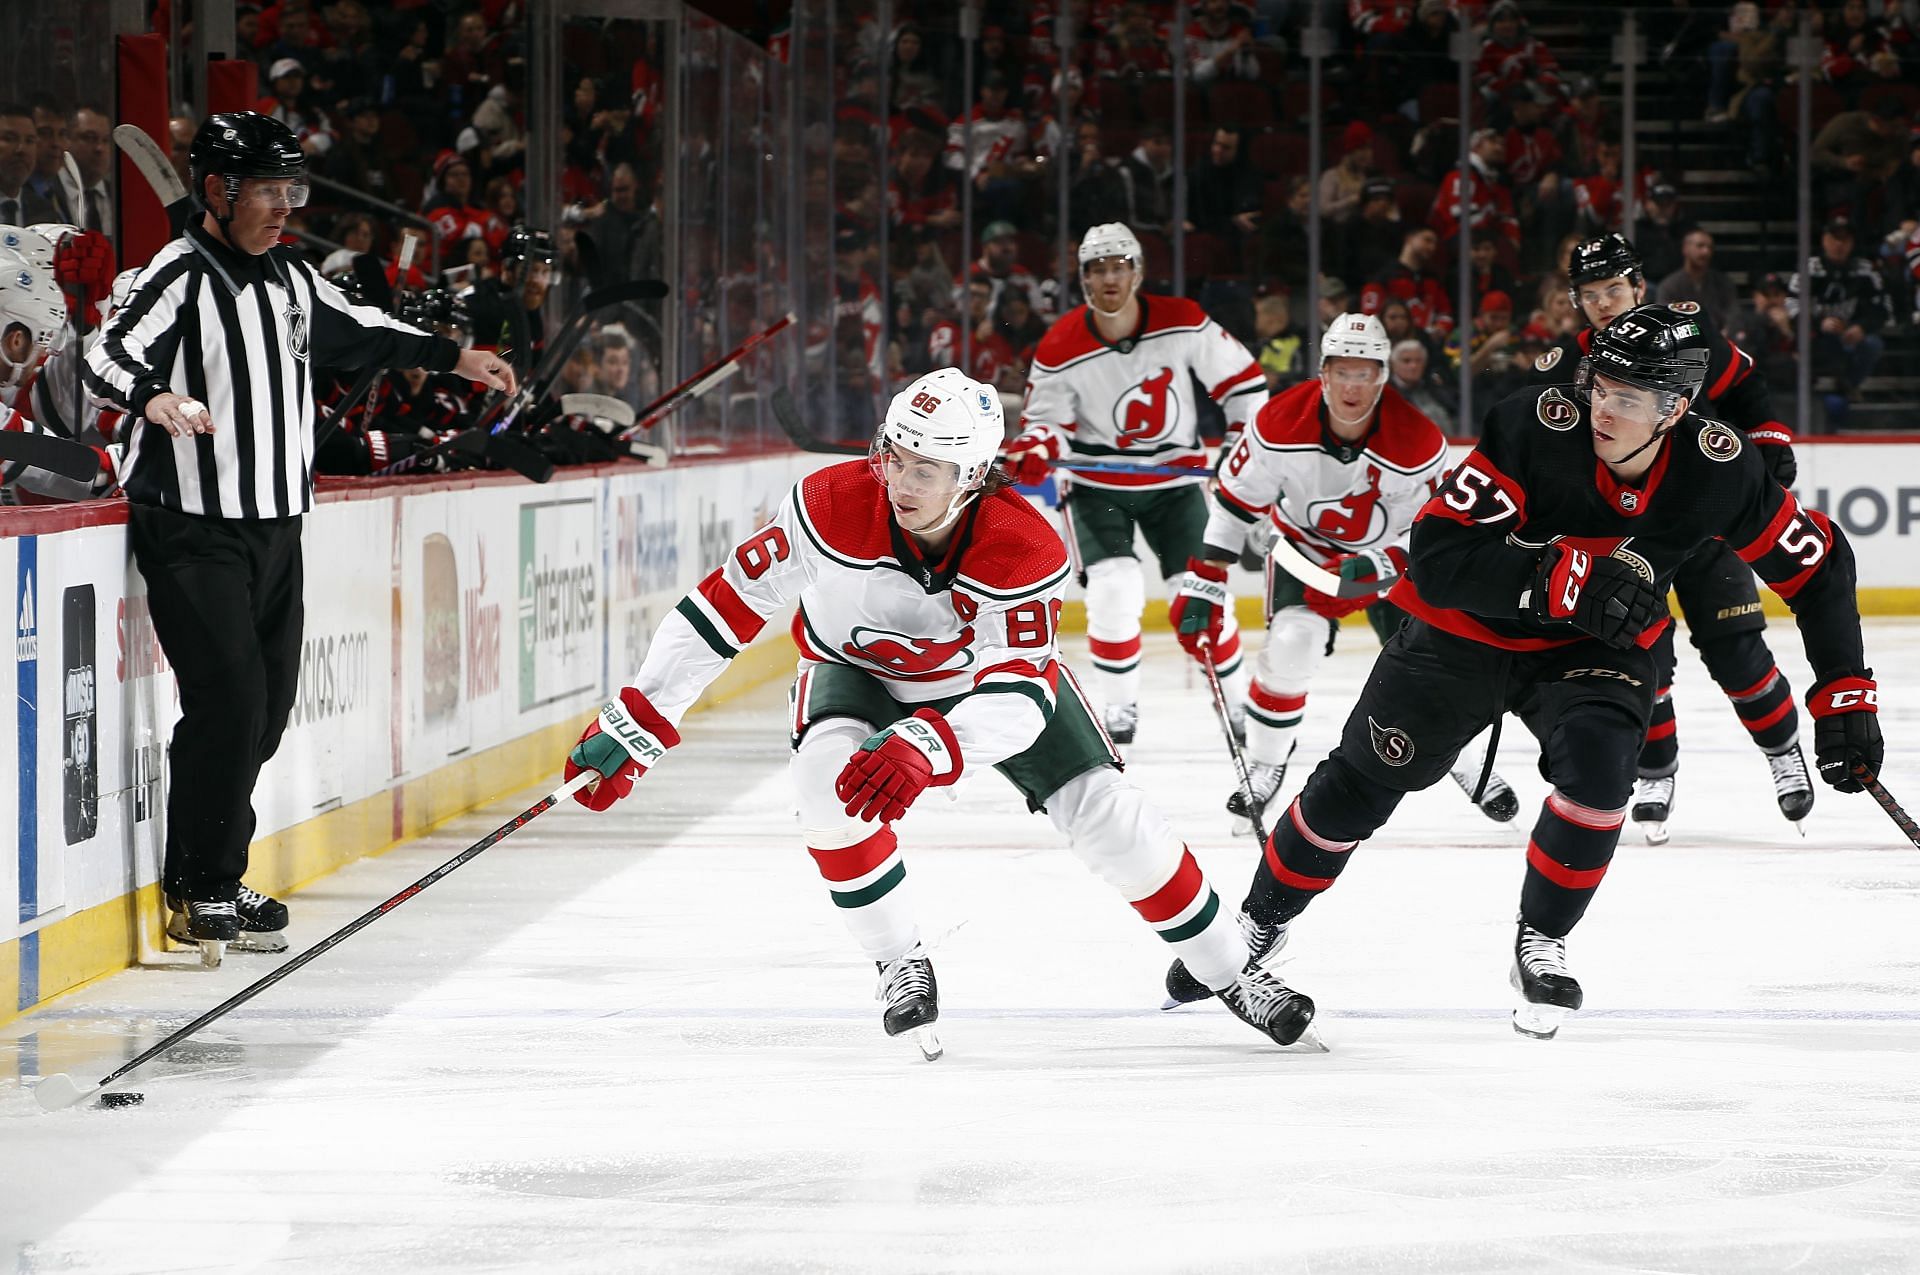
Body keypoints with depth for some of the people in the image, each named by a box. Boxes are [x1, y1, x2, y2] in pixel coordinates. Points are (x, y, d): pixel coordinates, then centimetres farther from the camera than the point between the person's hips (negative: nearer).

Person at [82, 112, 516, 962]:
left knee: (269, 704, 7)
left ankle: (202, 877, 18)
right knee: (230, 700, -14)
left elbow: (358, 335, 31)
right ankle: (206, 894, -6)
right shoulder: (181, 276, -11)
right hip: (194, 527, -8)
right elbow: (108, 358, -24)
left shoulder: (292, 280, 15)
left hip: (274, 530, 8)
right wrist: (152, 397, -44)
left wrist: (454, 357, 33)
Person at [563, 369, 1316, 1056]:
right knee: (828, 777, -31)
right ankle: (901, 968, -11)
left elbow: (1018, 697, -40)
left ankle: (1228, 971, 10)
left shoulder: (1024, 552, -35)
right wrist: (635, 727, -28)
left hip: (991, 671, 0)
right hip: (858, 671, 0)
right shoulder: (834, 505, -33)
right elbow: (727, 605, -26)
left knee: (1105, 814, -10)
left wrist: (924, 750, -59)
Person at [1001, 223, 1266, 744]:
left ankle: (1238, 701, 15)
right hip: (1097, 483, -1)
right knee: (1113, 589, -19)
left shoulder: (1183, 324, -15)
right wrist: (1036, 448, -30)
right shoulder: (1062, 348, -17)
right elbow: (1049, 421, -8)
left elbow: (1241, 378, -3)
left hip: (1175, 478, 1)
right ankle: (1120, 709, -2)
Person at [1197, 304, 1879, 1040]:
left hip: (1593, 647, 1)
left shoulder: (1718, 469, -23)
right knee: (1355, 791, 8)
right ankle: (1259, 924, 34)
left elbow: (1818, 565, -8)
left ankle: (1540, 947, -3)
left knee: (1598, 769, -28)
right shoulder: (1536, 428, -32)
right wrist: (1563, 578, -45)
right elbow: (1436, 556, -34)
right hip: (1465, 636, -1)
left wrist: (1846, 696, -12)